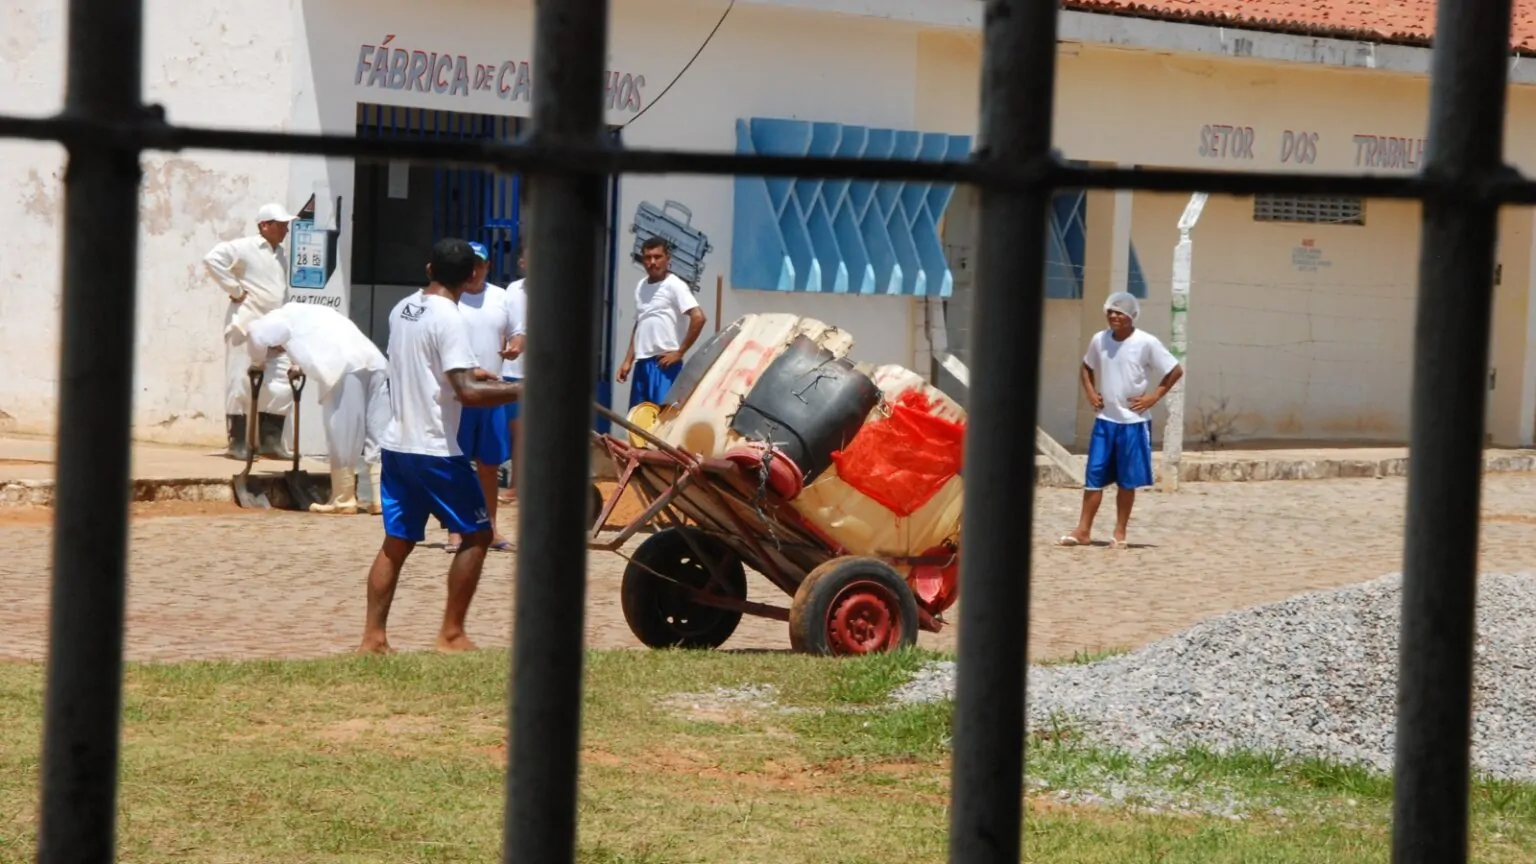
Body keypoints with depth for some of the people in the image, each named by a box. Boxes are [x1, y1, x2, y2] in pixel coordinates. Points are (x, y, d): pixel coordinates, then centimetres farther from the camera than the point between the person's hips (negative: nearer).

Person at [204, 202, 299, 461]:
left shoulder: (282, 255, 16)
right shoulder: (245, 248, -8)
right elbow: (212, 258, -21)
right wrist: (234, 289, -17)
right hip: (246, 326, -7)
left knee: (280, 386, 4)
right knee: (240, 383, -3)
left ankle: (270, 441, 11)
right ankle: (237, 443, 2)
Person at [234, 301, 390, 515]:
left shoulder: (285, 318, 15)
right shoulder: (306, 316, 36)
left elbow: (256, 332, 3)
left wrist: (258, 362, 19)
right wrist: (302, 368, 39)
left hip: (347, 368, -8)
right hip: (372, 363, 8)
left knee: (342, 436, 1)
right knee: (377, 434, 6)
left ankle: (343, 499, 6)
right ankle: (381, 499, 2)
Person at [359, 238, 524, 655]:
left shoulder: (402, 310, 10)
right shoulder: (448, 319, -15)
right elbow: (467, 393, -22)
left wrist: (468, 372, 30)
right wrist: (519, 390, -14)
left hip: (396, 444, 7)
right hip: (435, 450, -7)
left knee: (396, 542, 11)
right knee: (476, 534, 5)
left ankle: (373, 636, 5)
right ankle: (451, 634, 4)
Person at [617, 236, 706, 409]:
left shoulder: (675, 286, -7)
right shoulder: (641, 286, 16)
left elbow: (698, 317, -17)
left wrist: (679, 352, -13)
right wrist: (628, 361, 17)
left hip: (664, 362, -8)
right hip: (642, 363, 8)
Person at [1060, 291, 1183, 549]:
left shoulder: (1146, 343, -10)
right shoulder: (1099, 340, 3)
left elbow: (1175, 371, -5)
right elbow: (1086, 367, 22)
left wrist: (1154, 396, -9)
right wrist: (1090, 392, 6)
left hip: (1133, 422, -4)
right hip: (1104, 420, 4)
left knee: (1127, 481, 4)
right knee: (1094, 477, 1)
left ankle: (1120, 533, 12)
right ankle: (1083, 530, 5)